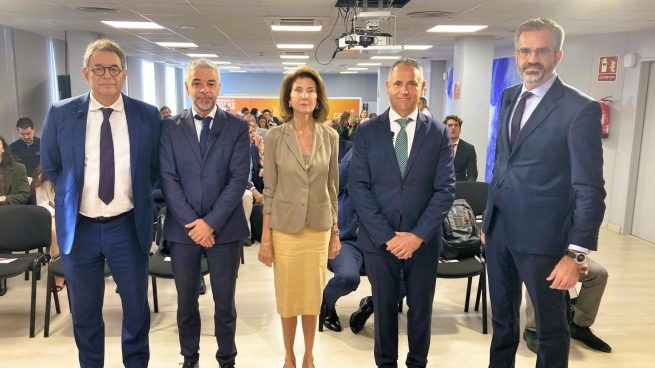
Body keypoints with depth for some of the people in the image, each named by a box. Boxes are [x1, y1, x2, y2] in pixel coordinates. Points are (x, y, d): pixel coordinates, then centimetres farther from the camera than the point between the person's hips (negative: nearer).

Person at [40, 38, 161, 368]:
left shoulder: (148, 116, -5)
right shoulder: (60, 114, -3)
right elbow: (50, 167, 10)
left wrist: (134, 194, 6)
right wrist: (75, 194, 12)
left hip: (128, 226, 0)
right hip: (78, 227, 1)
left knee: (136, 309, 12)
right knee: (84, 314, 16)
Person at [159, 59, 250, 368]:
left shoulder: (237, 127, 0)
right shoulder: (170, 128, 4)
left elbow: (239, 179, -7)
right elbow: (168, 179, -2)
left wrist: (211, 222, -13)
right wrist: (192, 223, -11)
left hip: (224, 228, -1)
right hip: (182, 228, 2)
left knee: (224, 302, 9)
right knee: (186, 302, 13)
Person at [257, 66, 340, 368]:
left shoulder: (330, 136, -2)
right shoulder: (275, 136, -8)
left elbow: (332, 187, 4)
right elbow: (270, 189, -5)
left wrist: (335, 232, 6)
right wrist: (265, 237, -6)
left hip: (319, 228, 2)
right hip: (285, 227, -1)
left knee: (313, 295, 13)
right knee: (287, 295, 11)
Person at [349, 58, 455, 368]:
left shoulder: (439, 134, 1)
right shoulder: (366, 132, -1)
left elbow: (445, 189, -4)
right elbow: (358, 187, -6)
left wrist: (418, 235, -13)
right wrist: (386, 235, -13)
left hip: (423, 240, 1)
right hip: (379, 239, 0)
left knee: (421, 309, 15)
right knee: (384, 307, 14)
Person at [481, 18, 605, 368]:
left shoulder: (580, 108, -13)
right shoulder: (509, 97, 8)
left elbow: (589, 189, -15)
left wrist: (576, 254, -18)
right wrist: (489, 216, 14)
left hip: (540, 233, -6)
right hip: (498, 226, 6)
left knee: (550, 324, 13)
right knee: (501, 316, 21)